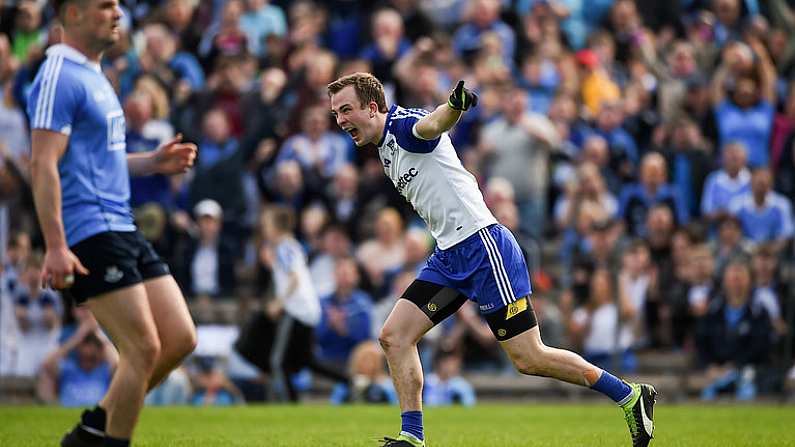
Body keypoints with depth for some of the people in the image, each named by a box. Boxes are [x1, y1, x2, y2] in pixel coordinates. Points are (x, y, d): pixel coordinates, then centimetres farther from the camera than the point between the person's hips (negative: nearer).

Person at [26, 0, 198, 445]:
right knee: (144, 349, -11)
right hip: (90, 235, -10)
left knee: (181, 338, 6)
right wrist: (55, 246, -25)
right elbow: (43, 164, -18)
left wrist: (154, 162, 14)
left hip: (123, 230, 10)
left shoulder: (93, 76, 19)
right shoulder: (60, 77, -11)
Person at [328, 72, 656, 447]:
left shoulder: (402, 124, -11)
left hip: (481, 244, -10)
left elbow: (430, 125, -36)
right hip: (449, 256, 10)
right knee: (393, 336, 1)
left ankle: (630, 396, 3)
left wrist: (453, 106, -58)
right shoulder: (385, 149, 17)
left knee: (529, 359, -8)